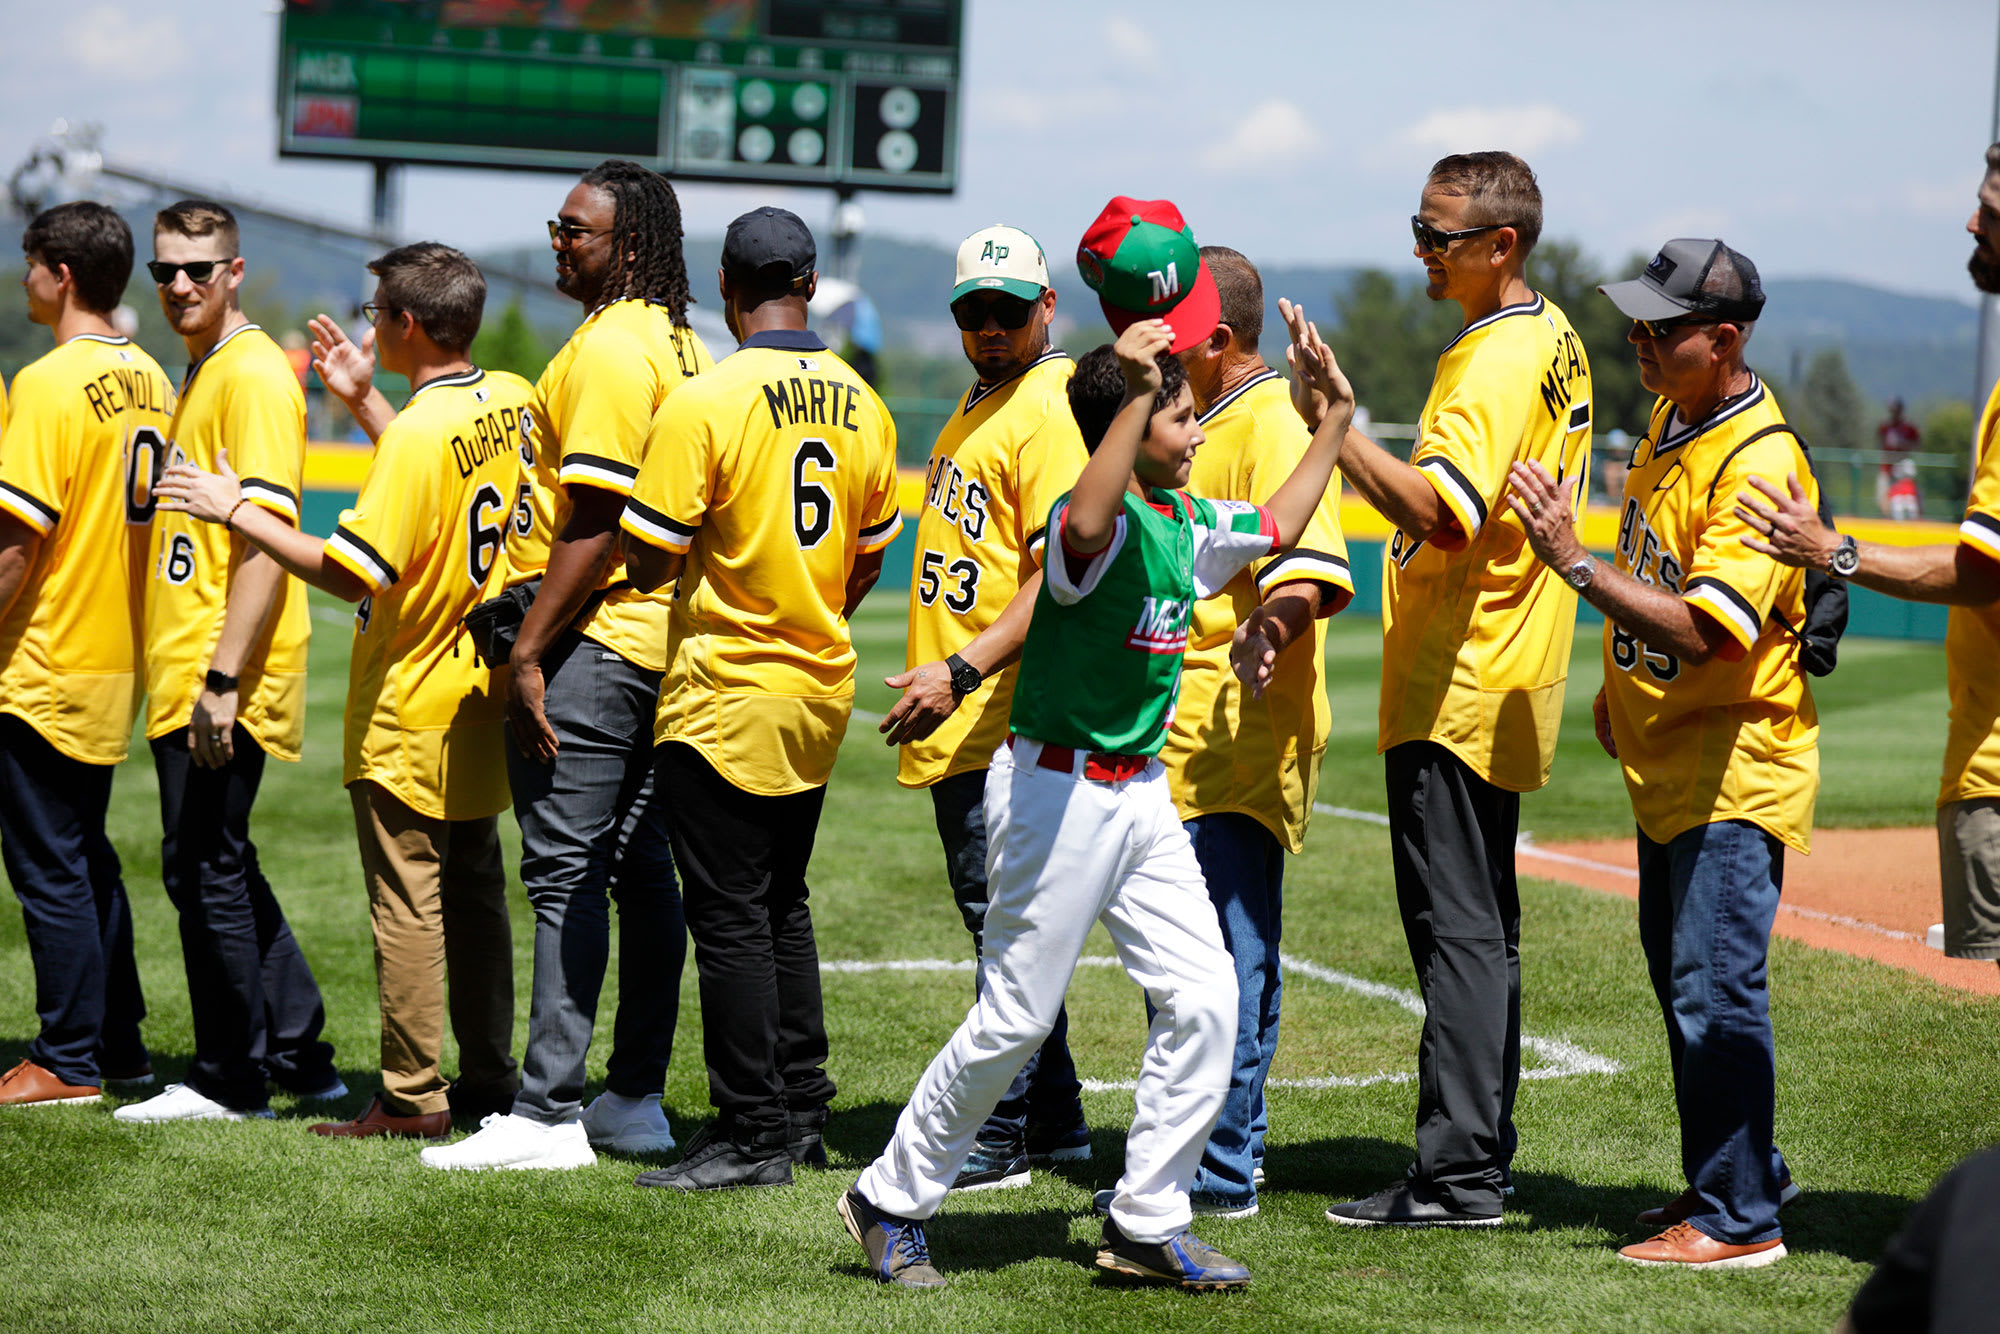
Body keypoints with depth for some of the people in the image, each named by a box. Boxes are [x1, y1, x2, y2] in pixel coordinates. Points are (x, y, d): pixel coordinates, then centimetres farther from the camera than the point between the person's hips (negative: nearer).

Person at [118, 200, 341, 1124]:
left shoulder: (254, 374, -13)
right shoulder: (200, 374, 18)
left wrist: (225, 676, -24)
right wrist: (187, 669, 19)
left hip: (222, 677, -10)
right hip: (181, 673, 10)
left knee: (205, 869, -4)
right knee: (217, 867, 15)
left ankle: (230, 1080, 6)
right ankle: (300, 1058, 23)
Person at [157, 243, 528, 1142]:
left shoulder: (417, 432, -22)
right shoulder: (511, 403, 3)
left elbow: (353, 572, -25)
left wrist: (235, 511, -17)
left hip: (410, 710, -8)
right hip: (484, 696, 8)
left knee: (406, 902, -2)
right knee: (474, 890, 17)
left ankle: (413, 1098, 2)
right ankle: (490, 1074, 23)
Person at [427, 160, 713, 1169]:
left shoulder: (610, 348, -14)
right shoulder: (681, 346, 15)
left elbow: (593, 521, -20)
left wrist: (529, 651, -18)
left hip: (591, 639, -10)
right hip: (659, 637, 10)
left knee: (567, 873, -9)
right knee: (640, 871, 11)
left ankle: (549, 1112, -9)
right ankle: (635, 1101, 17)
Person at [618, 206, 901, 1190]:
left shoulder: (705, 402, -16)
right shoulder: (861, 408, 3)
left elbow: (649, 561, -15)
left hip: (726, 701, -7)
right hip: (821, 693, 7)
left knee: (732, 918, -1)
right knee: (782, 905, 19)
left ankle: (753, 1136, 2)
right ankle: (802, 1111, 24)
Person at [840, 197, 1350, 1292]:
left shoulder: (1186, 524, 9)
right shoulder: (1099, 519, -18)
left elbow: (1278, 528, 28)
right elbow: (1085, 525, -44)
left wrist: (1335, 418, 23)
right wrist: (1136, 390, -46)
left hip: (1141, 791, 8)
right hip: (1057, 786, -8)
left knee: (1204, 998, 1)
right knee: (1015, 1020, -2)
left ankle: (1145, 1225, 10)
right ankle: (892, 1201, 15)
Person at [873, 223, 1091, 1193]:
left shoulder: (1052, 406, -14)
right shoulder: (977, 401, 18)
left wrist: (961, 673, -26)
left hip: (1005, 716, -10)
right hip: (958, 722, 10)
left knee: (1006, 922, -8)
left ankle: (1000, 1138, -4)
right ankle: (1053, 1121, 23)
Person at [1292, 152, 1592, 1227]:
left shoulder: (1494, 362, -19)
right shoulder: (1555, 340, 14)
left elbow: (1440, 510, -32)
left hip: (1457, 687, -11)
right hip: (1502, 684, 11)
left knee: (1456, 927, -9)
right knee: (1481, 926, 15)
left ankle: (1458, 1173, -9)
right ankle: (1482, 1150, 21)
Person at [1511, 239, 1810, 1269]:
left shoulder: (1759, 463, -23)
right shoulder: (1671, 420, 7)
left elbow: (1701, 626, -31)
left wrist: (1574, 563, -31)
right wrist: (1620, 688, 17)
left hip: (1735, 767, -10)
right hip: (1665, 758, 10)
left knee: (1714, 988, -10)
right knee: (1682, 979, 17)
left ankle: (1740, 1217, -2)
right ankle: (1741, 1174, 30)